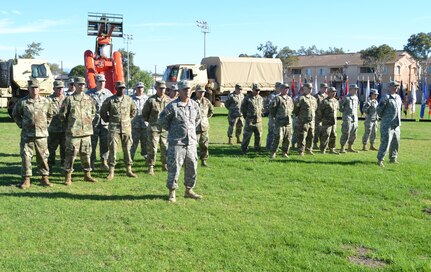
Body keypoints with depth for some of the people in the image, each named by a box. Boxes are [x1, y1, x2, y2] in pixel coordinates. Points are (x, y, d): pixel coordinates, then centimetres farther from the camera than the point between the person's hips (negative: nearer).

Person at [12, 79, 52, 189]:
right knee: (26, 156, 0)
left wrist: (46, 124, 9)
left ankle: (45, 178, 15)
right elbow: (15, 114, 13)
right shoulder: (22, 102, -1)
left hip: (42, 134, 1)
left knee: (43, 157, 5)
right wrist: (21, 125, 6)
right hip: (27, 135, -1)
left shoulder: (45, 102, 3)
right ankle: (26, 179, 8)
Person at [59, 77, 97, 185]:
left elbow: (93, 112, 24)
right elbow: (62, 114, 0)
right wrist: (69, 124, 5)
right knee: (71, 154, -3)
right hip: (73, 132, -4)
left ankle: (87, 174, 21)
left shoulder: (89, 99, 10)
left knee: (86, 154, 10)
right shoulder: (69, 99, -3)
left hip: (87, 131, 4)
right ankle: (68, 177, 5)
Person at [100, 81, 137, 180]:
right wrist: (109, 120, 8)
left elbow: (133, 111, 22)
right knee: (113, 149, -5)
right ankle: (111, 171, 0)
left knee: (127, 149, 6)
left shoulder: (129, 99, 6)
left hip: (126, 128, 3)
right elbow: (102, 112, 8)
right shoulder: (109, 100, -2)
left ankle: (129, 170, 13)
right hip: (114, 128, -2)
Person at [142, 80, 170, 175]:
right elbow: (144, 113, 6)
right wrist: (151, 121, 9)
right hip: (154, 128, -3)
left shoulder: (168, 100, 5)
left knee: (165, 148, 9)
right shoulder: (151, 100, -4)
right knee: (152, 148, -3)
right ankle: (151, 167, 4)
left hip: (165, 128, 3)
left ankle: (165, 165, 23)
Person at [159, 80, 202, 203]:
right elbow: (163, 120, -3)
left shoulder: (195, 105, 7)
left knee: (192, 168, 11)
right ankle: (172, 193, 9)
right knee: (174, 168, -4)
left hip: (191, 142, 6)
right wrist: (172, 131, 4)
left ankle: (189, 190, 25)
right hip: (176, 143, -5)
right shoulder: (172, 106, -11)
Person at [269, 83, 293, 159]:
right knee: (278, 138, -10)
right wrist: (275, 116, 1)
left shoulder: (290, 99, 14)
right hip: (279, 122, -6)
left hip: (288, 122, 6)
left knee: (288, 139, 6)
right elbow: (272, 108, -9)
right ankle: (273, 152, 0)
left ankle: (285, 152, 18)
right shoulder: (277, 98, -6)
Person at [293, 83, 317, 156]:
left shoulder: (313, 99, 13)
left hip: (311, 121, 7)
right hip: (303, 121, -7)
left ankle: (308, 149, 24)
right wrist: (299, 115, 1)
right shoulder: (301, 98, -9)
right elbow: (295, 110, -9)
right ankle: (301, 151, 2)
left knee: (311, 136, 12)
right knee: (302, 136, -4)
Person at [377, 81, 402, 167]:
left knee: (395, 143, 14)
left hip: (396, 125, 8)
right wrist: (383, 117, 0)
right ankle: (380, 160, -6)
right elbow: (379, 109, -11)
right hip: (387, 125, -8)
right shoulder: (386, 98, -12)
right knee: (385, 143, -12)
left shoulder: (398, 97, 13)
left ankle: (392, 158, 27)